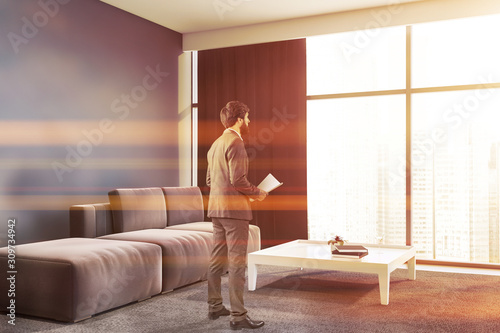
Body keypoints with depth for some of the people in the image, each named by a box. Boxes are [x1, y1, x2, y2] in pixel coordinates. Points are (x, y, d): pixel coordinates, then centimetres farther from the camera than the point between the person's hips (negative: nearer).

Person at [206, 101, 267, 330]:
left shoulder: (215, 144, 17)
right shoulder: (235, 142, -12)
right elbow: (238, 179, -20)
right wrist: (257, 193, -4)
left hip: (216, 208, 9)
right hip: (234, 209, -9)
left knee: (217, 259, 15)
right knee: (237, 262, -6)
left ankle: (215, 306, 25)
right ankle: (238, 316, -3)